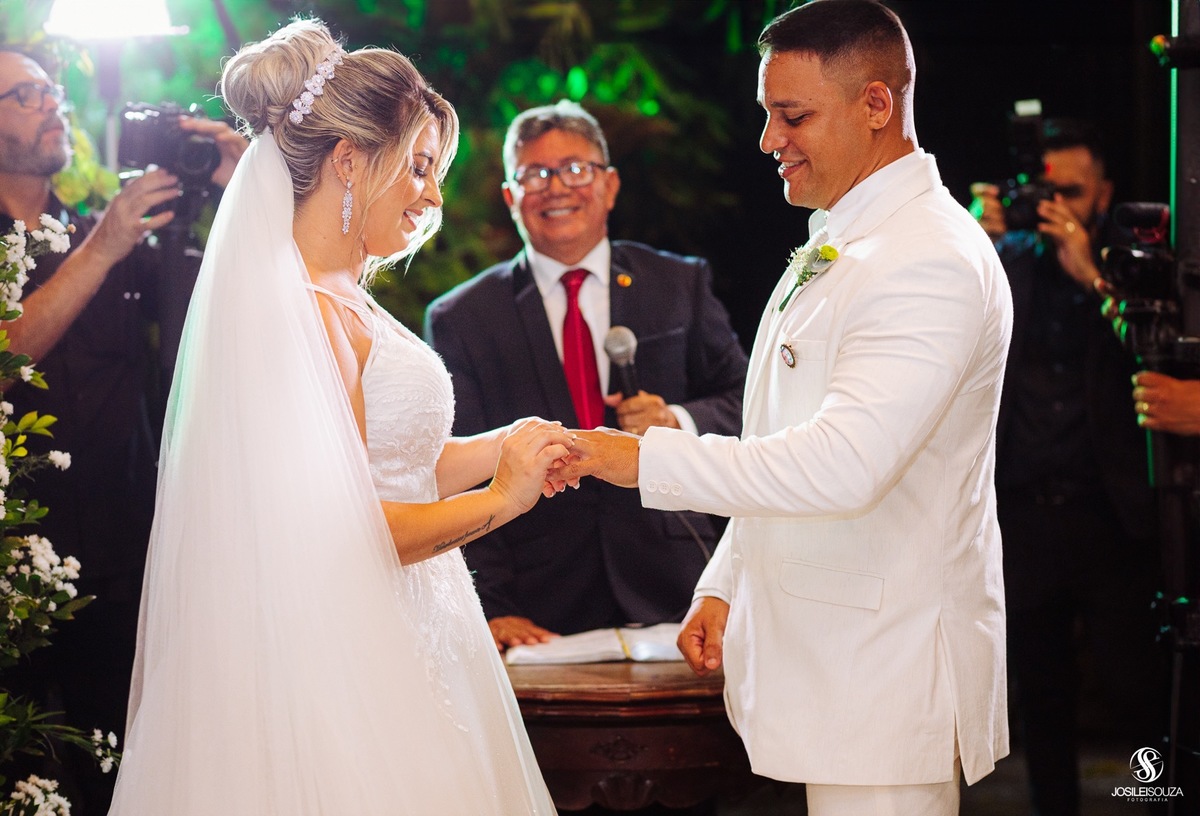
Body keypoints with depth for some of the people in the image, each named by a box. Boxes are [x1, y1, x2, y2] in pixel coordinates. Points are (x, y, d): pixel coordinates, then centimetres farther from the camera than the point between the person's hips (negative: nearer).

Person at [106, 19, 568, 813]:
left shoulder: (347, 301, 11)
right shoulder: (301, 310, -17)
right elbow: (336, 531, -22)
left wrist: (497, 449, 4)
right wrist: (499, 500, -11)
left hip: (407, 646, 9)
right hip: (351, 673, -9)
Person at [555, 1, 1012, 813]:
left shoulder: (931, 260, -18)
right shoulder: (834, 248, 15)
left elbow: (845, 463, -28)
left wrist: (647, 457, -22)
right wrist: (726, 586, 15)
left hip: (884, 676, -9)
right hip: (812, 648, 9)